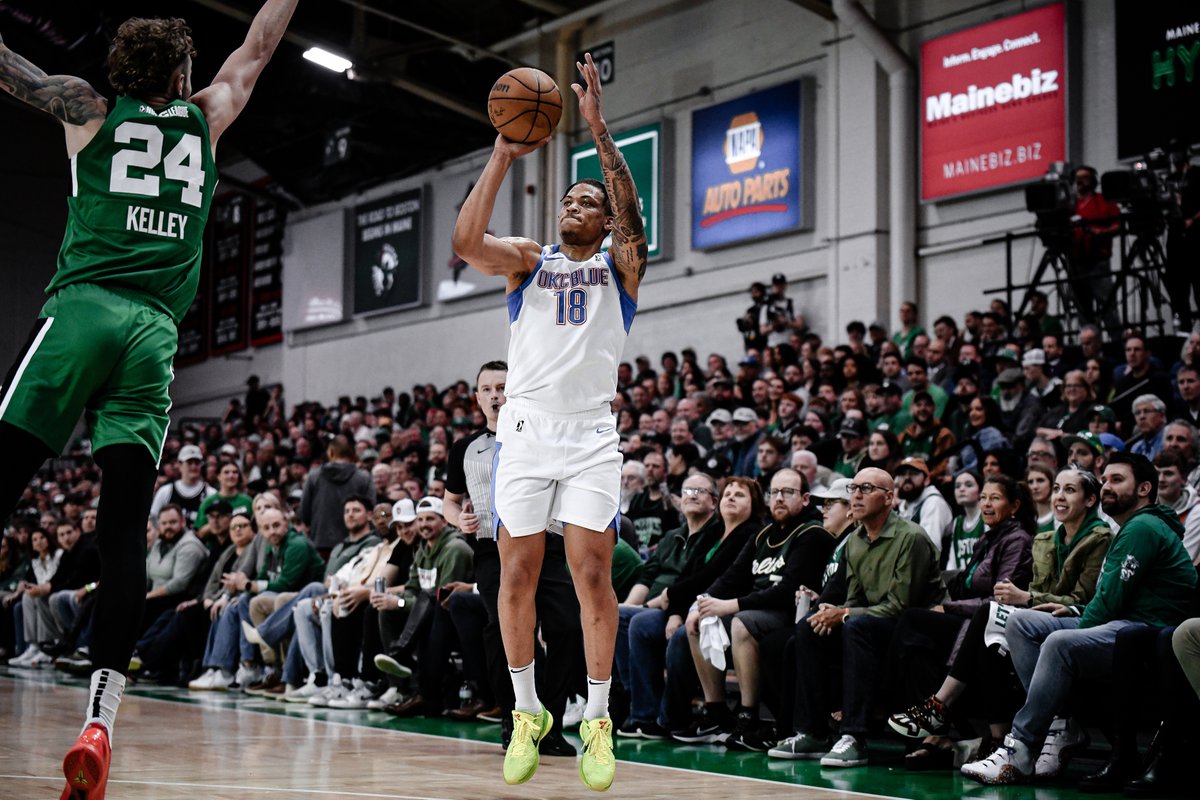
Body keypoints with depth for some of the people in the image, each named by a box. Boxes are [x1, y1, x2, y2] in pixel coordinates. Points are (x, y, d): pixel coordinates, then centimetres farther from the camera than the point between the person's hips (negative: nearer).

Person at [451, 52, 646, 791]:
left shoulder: (620, 267, 9)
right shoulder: (529, 262, 12)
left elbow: (633, 218, -13)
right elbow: (467, 242, -8)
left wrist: (599, 130, -20)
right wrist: (504, 155, -13)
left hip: (592, 438, -1)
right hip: (525, 431, 1)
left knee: (593, 574, -6)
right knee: (518, 575, 0)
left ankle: (597, 719, 3)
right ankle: (528, 713, 14)